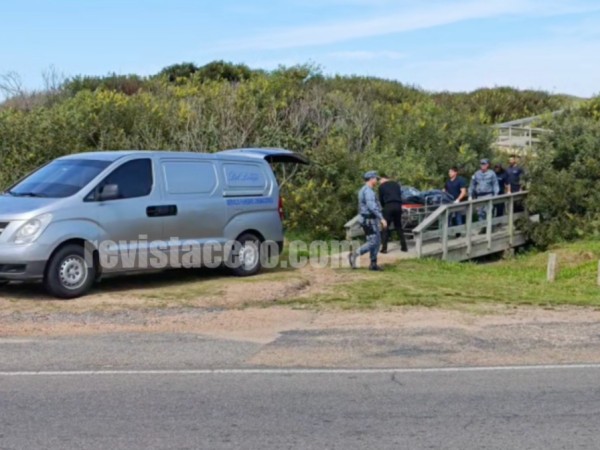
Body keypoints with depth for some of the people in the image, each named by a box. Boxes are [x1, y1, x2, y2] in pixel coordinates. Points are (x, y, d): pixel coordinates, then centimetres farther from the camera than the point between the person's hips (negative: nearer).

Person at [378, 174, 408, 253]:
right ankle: (404, 246, 12)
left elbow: (381, 199, 9)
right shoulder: (396, 184, 19)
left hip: (388, 206, -4)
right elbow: (400, 196, 18)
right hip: (398, 206, 4)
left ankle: (384, 248, -6)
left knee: (385, 227, 0)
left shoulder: (382, 186, 7)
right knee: (399, 227, 14)